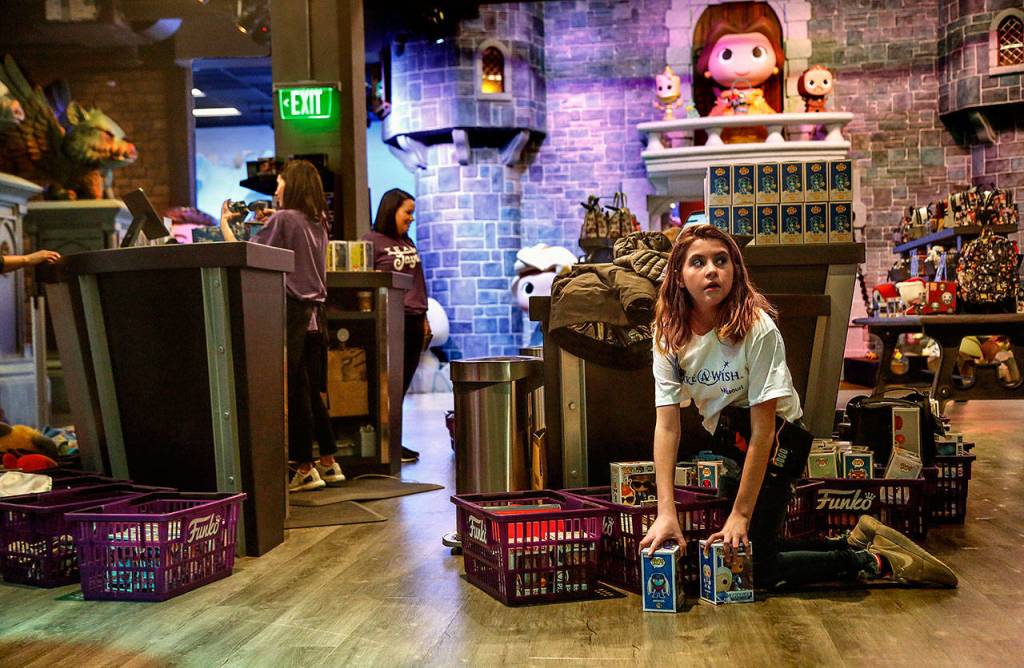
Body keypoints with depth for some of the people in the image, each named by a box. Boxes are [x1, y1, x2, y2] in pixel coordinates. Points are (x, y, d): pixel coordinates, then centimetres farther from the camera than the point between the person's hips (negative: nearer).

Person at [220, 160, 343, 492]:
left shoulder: (282, 219, -9)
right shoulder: (317, 223, 13)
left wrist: (225, 223, 7)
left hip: (291, 313, -7)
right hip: (315, 315, 7)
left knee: (295, 394, -2)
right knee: (312, 393, 13)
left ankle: (305, 470, 1)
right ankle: (328, 463, 18)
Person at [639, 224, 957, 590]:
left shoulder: (757, 329, -25)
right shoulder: (669, 334, -11)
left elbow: (762, 431, -24)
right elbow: (667, 426, -15)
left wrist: (741, 514, -24)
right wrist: (665, 513, -23)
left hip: (771, 445, -6)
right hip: (722, 444, 6)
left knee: (750, 565, -9)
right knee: (730, 554, 9)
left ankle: (870, 562, 6)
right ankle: (854, 542, 20)